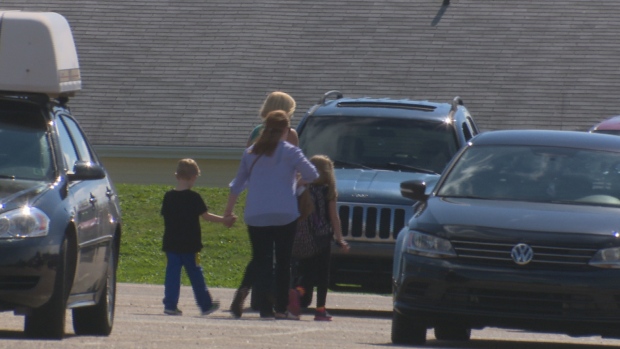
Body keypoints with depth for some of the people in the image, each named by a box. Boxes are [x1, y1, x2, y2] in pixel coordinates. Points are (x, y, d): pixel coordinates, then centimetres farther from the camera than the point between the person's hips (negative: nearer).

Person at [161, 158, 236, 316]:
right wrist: (224, 220, 5)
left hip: (171, 244, 3)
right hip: (189, 244, -3)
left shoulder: (168, 196, 3)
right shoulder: (193, 197, -10)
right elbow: (205, 215, -6)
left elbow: (165, 215, 10)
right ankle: (205, 305, 17)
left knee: (172, 273, 4)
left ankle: (170, 304, -3)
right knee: (195, 274, 6)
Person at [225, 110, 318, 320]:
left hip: (255, 217, 3)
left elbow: (237, 184, 16)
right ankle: (281, 308, -1)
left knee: (261, 262, 4)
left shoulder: (250, 153, 11)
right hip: (285, 215, -3)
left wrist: (228, 210, 27)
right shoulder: (290, 152, -1)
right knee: (283, 262, 3)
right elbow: (312, 175, -5)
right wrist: (300, 182, 18)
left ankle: (265, 308, -4)